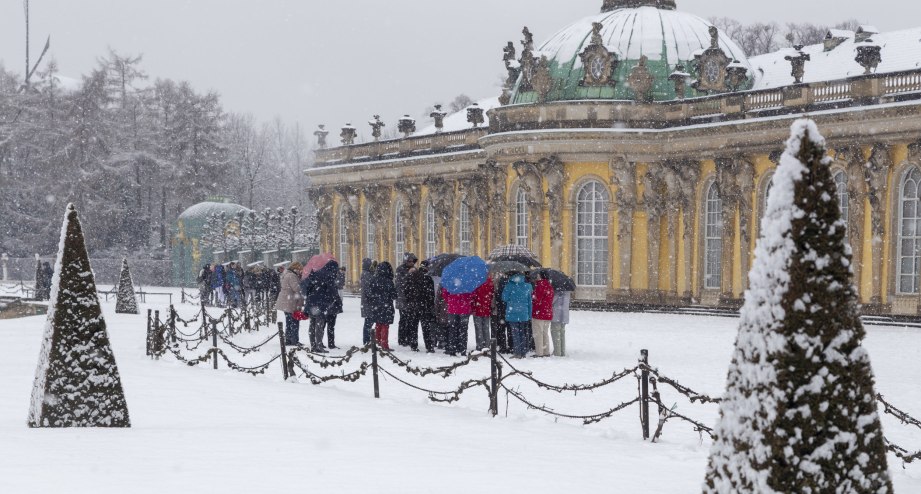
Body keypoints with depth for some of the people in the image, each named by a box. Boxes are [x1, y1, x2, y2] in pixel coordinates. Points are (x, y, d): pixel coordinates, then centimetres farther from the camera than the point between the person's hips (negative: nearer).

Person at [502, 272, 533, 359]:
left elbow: (504, 298, -7)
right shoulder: (527, 286, 3)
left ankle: (517, 353, -4)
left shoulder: (510, 286, -9)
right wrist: (529, 314, 14)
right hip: (524, 314, 4)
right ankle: (523, 352, 13)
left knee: (515, 333, 0)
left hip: (512, 313, -4)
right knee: (523, 333, 11)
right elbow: (530, 301, 8)